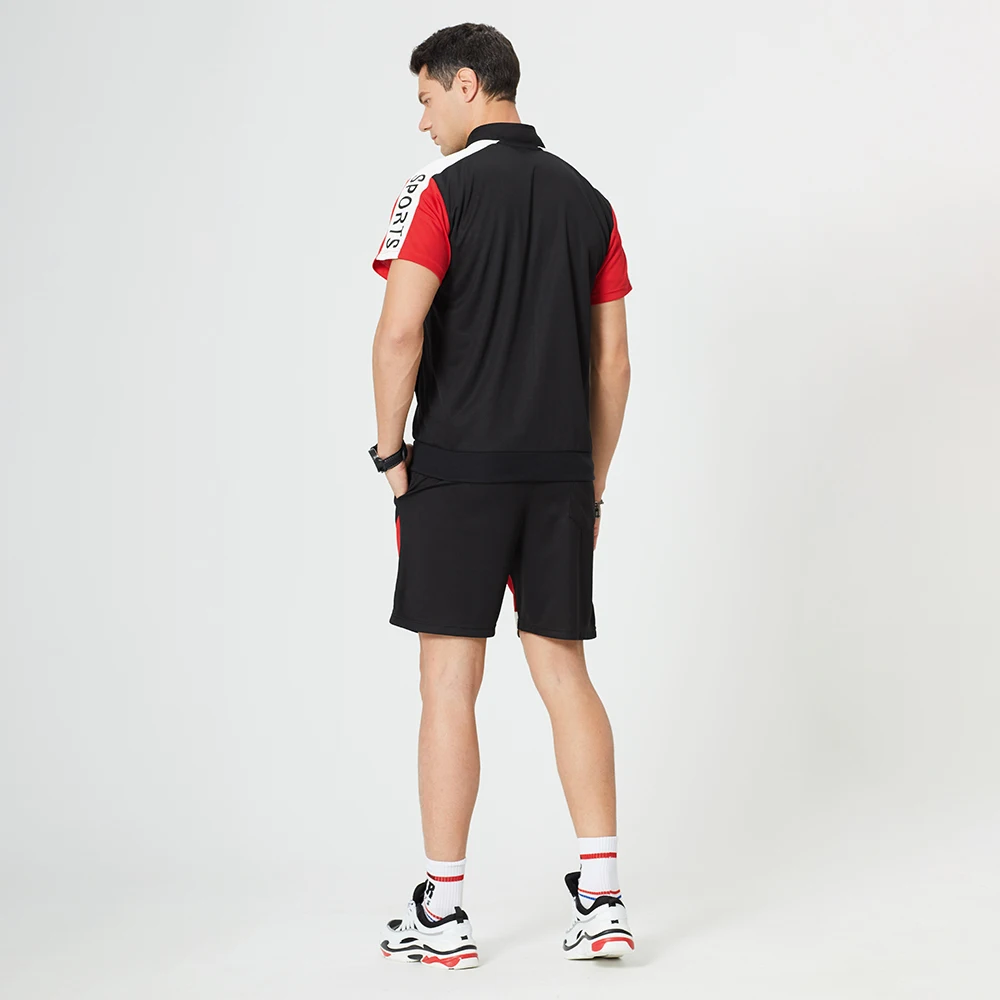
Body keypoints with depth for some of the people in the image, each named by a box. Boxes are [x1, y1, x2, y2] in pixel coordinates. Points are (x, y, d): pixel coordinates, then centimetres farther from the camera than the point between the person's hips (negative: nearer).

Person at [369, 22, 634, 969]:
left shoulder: (442, 188, -5)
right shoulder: (587, 199, 12)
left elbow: (399, 333, -16)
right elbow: (613, 361, 11)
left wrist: (391, 453, -3)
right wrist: (592, 485, 16)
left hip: (457, 466, -5)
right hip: (560, 470, 5)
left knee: (449, 685, 1)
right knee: (564, 674, 9)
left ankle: (442, 914, 7)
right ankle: (602, 899, 6)